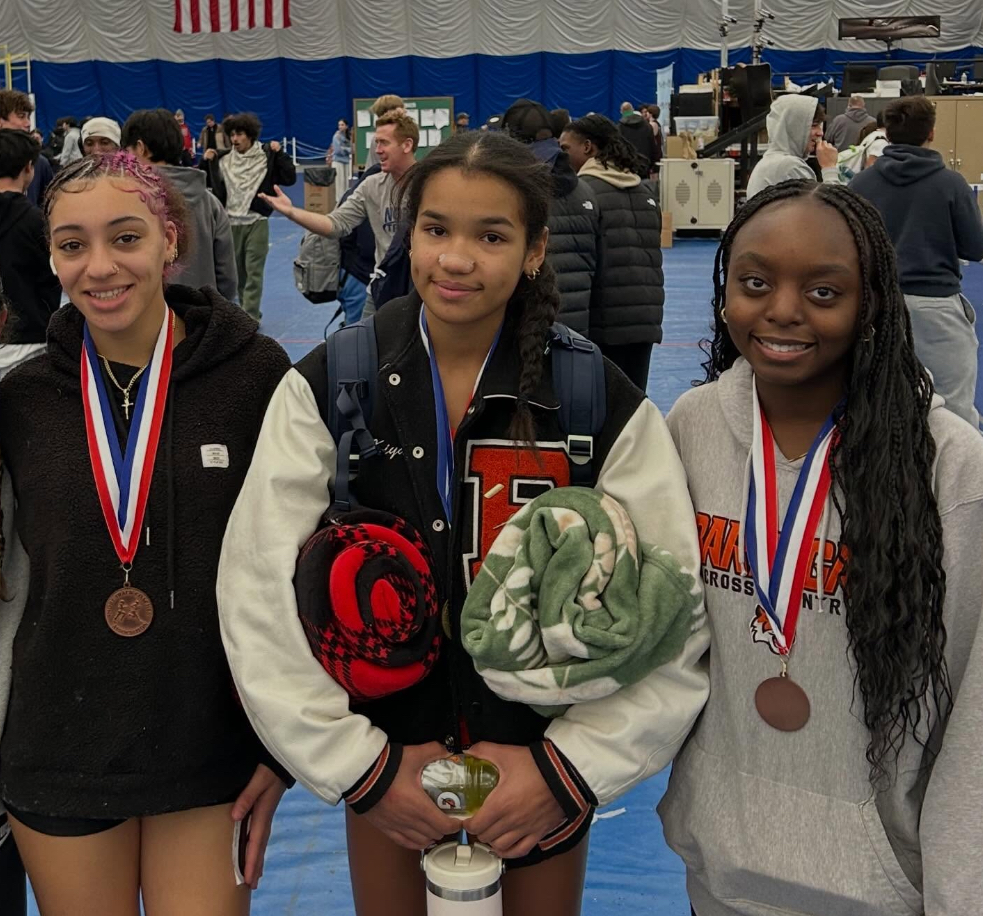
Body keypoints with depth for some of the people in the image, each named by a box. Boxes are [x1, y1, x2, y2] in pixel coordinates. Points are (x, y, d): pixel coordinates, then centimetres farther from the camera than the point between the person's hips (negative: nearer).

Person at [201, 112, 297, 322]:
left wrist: (279, 154, -15)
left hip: (256, 222, -4)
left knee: (253, 272, -5)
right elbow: (204, 182, 12)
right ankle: (248, 312, 25)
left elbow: (290, 178, -8)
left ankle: (250, 317, -4)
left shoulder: (266, 156, -3)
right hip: (231, 223, 4)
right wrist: (205, 162, -3)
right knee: (237, 271, 11)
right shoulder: (222, 159, 4)